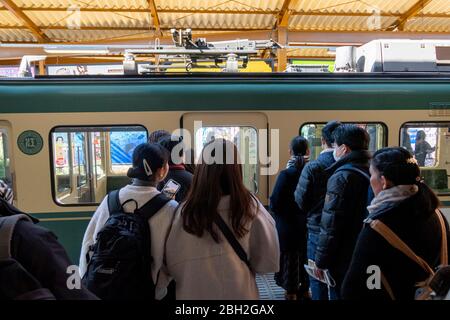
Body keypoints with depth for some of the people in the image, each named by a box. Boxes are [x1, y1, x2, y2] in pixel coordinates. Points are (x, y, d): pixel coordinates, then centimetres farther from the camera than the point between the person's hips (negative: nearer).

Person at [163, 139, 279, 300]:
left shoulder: (186, 211, -19)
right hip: (239, 293, 1)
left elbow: (172, 266, -8)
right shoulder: (250, 207, -17)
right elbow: (267, 262, -8)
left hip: (193, 293, 0)